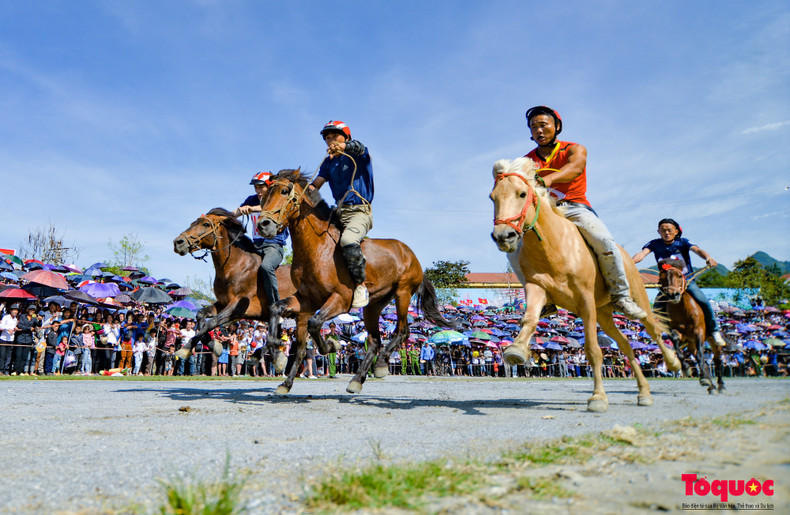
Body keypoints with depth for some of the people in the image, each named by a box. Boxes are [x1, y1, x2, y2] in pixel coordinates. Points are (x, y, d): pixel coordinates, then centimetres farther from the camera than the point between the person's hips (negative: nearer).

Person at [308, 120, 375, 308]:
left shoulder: (358, 156, 2)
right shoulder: (328, 162, 18)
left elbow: (358, 147, -23)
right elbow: (317, 182, 5)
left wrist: (343, 146, -46)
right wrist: (308, 189, -18)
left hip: (359, 212, -7)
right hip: (338, 213, 7)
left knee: (348, 240, -34)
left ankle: (360, 285, -21)